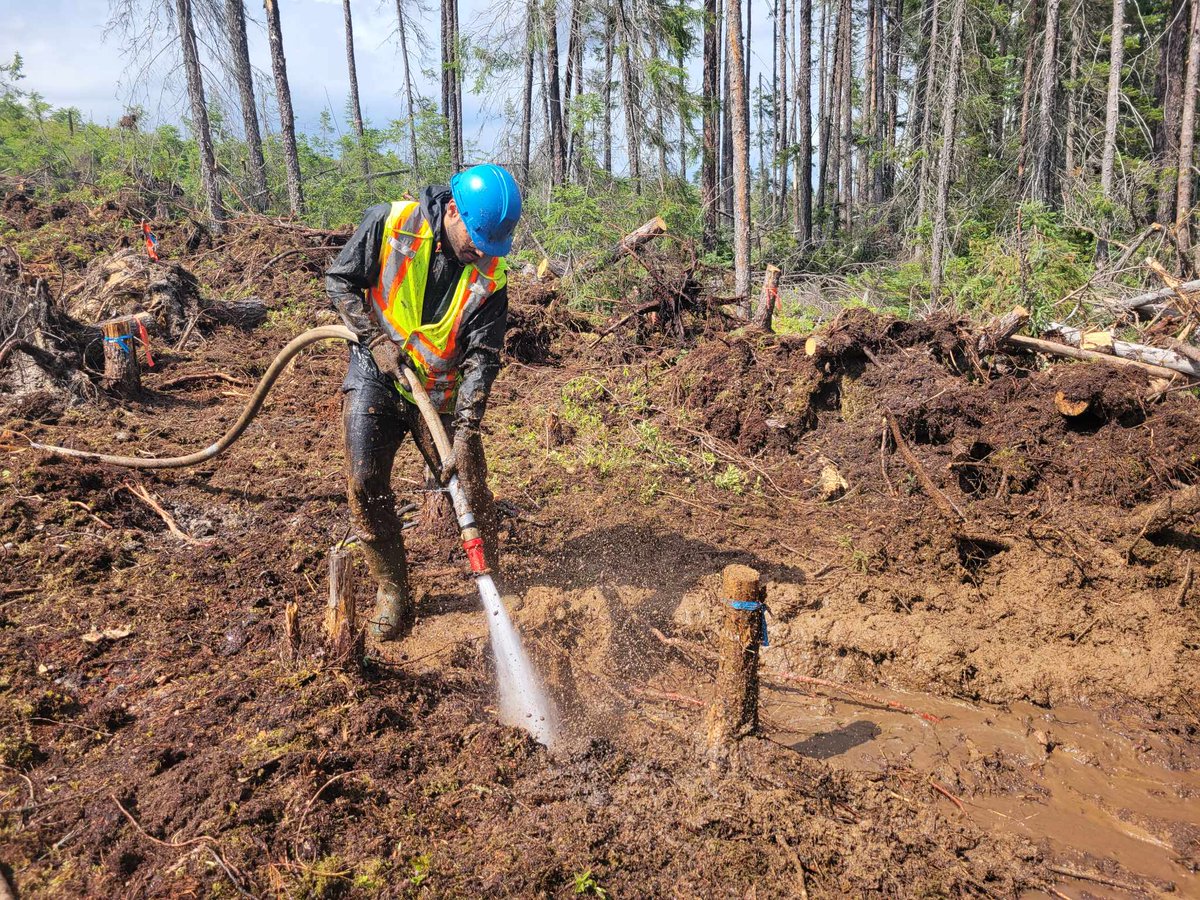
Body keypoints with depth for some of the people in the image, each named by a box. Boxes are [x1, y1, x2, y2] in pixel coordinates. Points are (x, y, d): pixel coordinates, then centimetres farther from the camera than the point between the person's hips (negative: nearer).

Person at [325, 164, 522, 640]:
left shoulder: (491, 274, -10)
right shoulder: (389, 223, -13)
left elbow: (482, 355, -13)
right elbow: (339, 280, -3)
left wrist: (466, 430, -23)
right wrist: (376, 338, -15)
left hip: (441, 393, 1)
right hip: (375, 378, 0)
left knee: (472, 493, -2)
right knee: (365, 485, -10)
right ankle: (392, 591, 8)